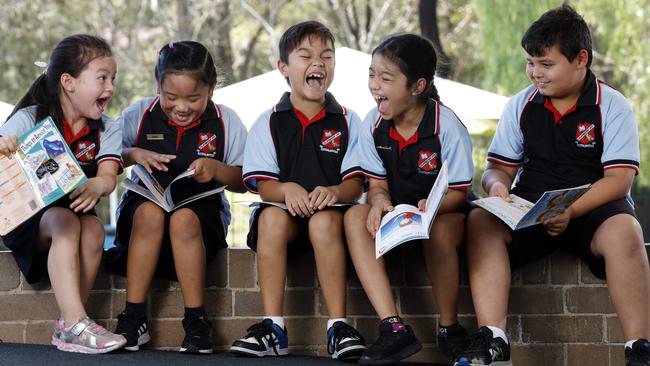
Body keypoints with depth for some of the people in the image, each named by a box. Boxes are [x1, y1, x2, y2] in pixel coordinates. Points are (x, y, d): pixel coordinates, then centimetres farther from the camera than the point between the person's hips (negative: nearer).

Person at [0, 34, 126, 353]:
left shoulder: (106, 130, 1)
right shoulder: (29, 119, -7)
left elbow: (109, 176, -14)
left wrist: (96, 186, -40)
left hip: (76, 209, 3)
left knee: (94, 229, -29)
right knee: (64, 221, -33)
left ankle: (67, 326, -23)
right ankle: (75, 323, -40)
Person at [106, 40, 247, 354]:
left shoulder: (225, 122, 2)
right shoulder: (139, 114, 3)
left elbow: (242, 182, 2)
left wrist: (216, 169, -18)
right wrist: (133, 155, -19)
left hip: (201, 210, -1)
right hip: (144, 202, 1)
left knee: (183, 219, -36)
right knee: (150, 212, -35)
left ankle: (196, 322, -28)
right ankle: (133, 318, -30)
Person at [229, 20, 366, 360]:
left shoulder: (347, 121, 9)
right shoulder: (268, 123, 9)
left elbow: (356, 184, -2)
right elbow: (264, 185, -1)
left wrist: (333, 192, -26)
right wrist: (287, 190, -25)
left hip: (330, 212, -1)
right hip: (285, 210, 1)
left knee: (325, 220, -35)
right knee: (272, 216, -33)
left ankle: (338, 327, -34)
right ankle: (272, 327, -33)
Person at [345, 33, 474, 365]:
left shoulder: (447, 126, -17)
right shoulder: (373, 124, -4)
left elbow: (457, 192, -15)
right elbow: (377, 182, 1)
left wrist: (428, 208, -36)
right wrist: (379, 199, -24)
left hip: (444, 212, -4)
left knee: (439, 230, -39)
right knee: (355, 216, -26)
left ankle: (449, 327, -15)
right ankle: (393, 328, -34)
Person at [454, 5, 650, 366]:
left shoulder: (612, 106, -3)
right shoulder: (520, 106, 8)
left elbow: (619, 179, -11)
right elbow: (499, 167, 11)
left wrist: (571, 211, -26)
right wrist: (497, 183, -15)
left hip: (594, 209, -3)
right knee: (480, 221, -26)